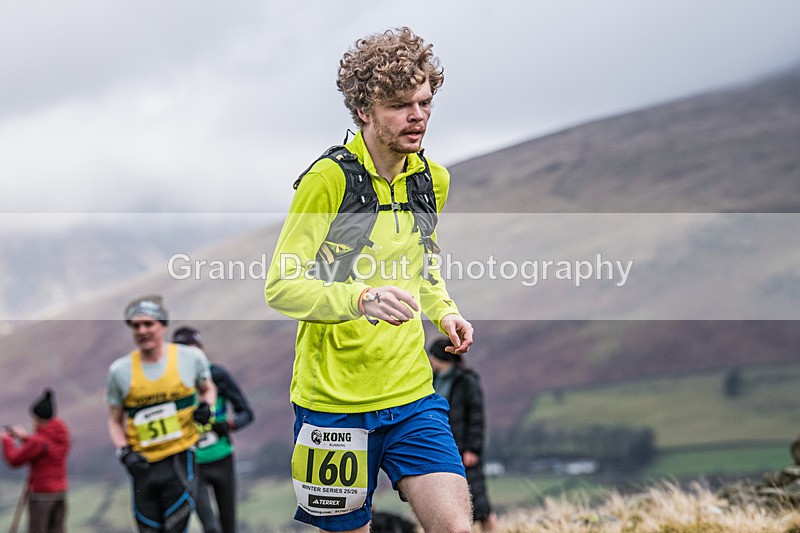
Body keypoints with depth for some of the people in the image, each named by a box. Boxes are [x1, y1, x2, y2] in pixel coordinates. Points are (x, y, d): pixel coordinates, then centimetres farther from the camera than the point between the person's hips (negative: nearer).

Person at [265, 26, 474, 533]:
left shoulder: (433, 178, 8)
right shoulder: (329, 178, -13)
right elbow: (281, 286, -15)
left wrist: (444, 311, 6)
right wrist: (361, 298, -30)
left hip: (413, 395, 5)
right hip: (334, 400, -5)